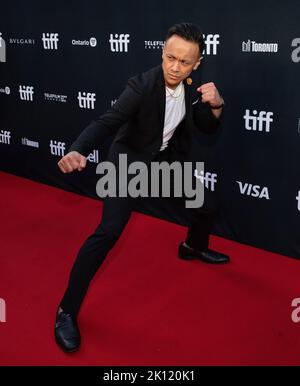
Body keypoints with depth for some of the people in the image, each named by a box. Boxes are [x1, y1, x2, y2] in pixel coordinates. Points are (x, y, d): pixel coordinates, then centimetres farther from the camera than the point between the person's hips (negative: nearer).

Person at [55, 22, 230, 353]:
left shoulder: (190, 86, -7)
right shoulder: (142, 85, -26)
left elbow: (208, 128, 1)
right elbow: (107, 122, -35)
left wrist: (215, 103, -22)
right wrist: (77, 151, -54)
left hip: (163, 159, 7)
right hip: (130, 161, -7)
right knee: (109, 231, -21)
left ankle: (193, 247, 48)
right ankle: (67, 310, -10)